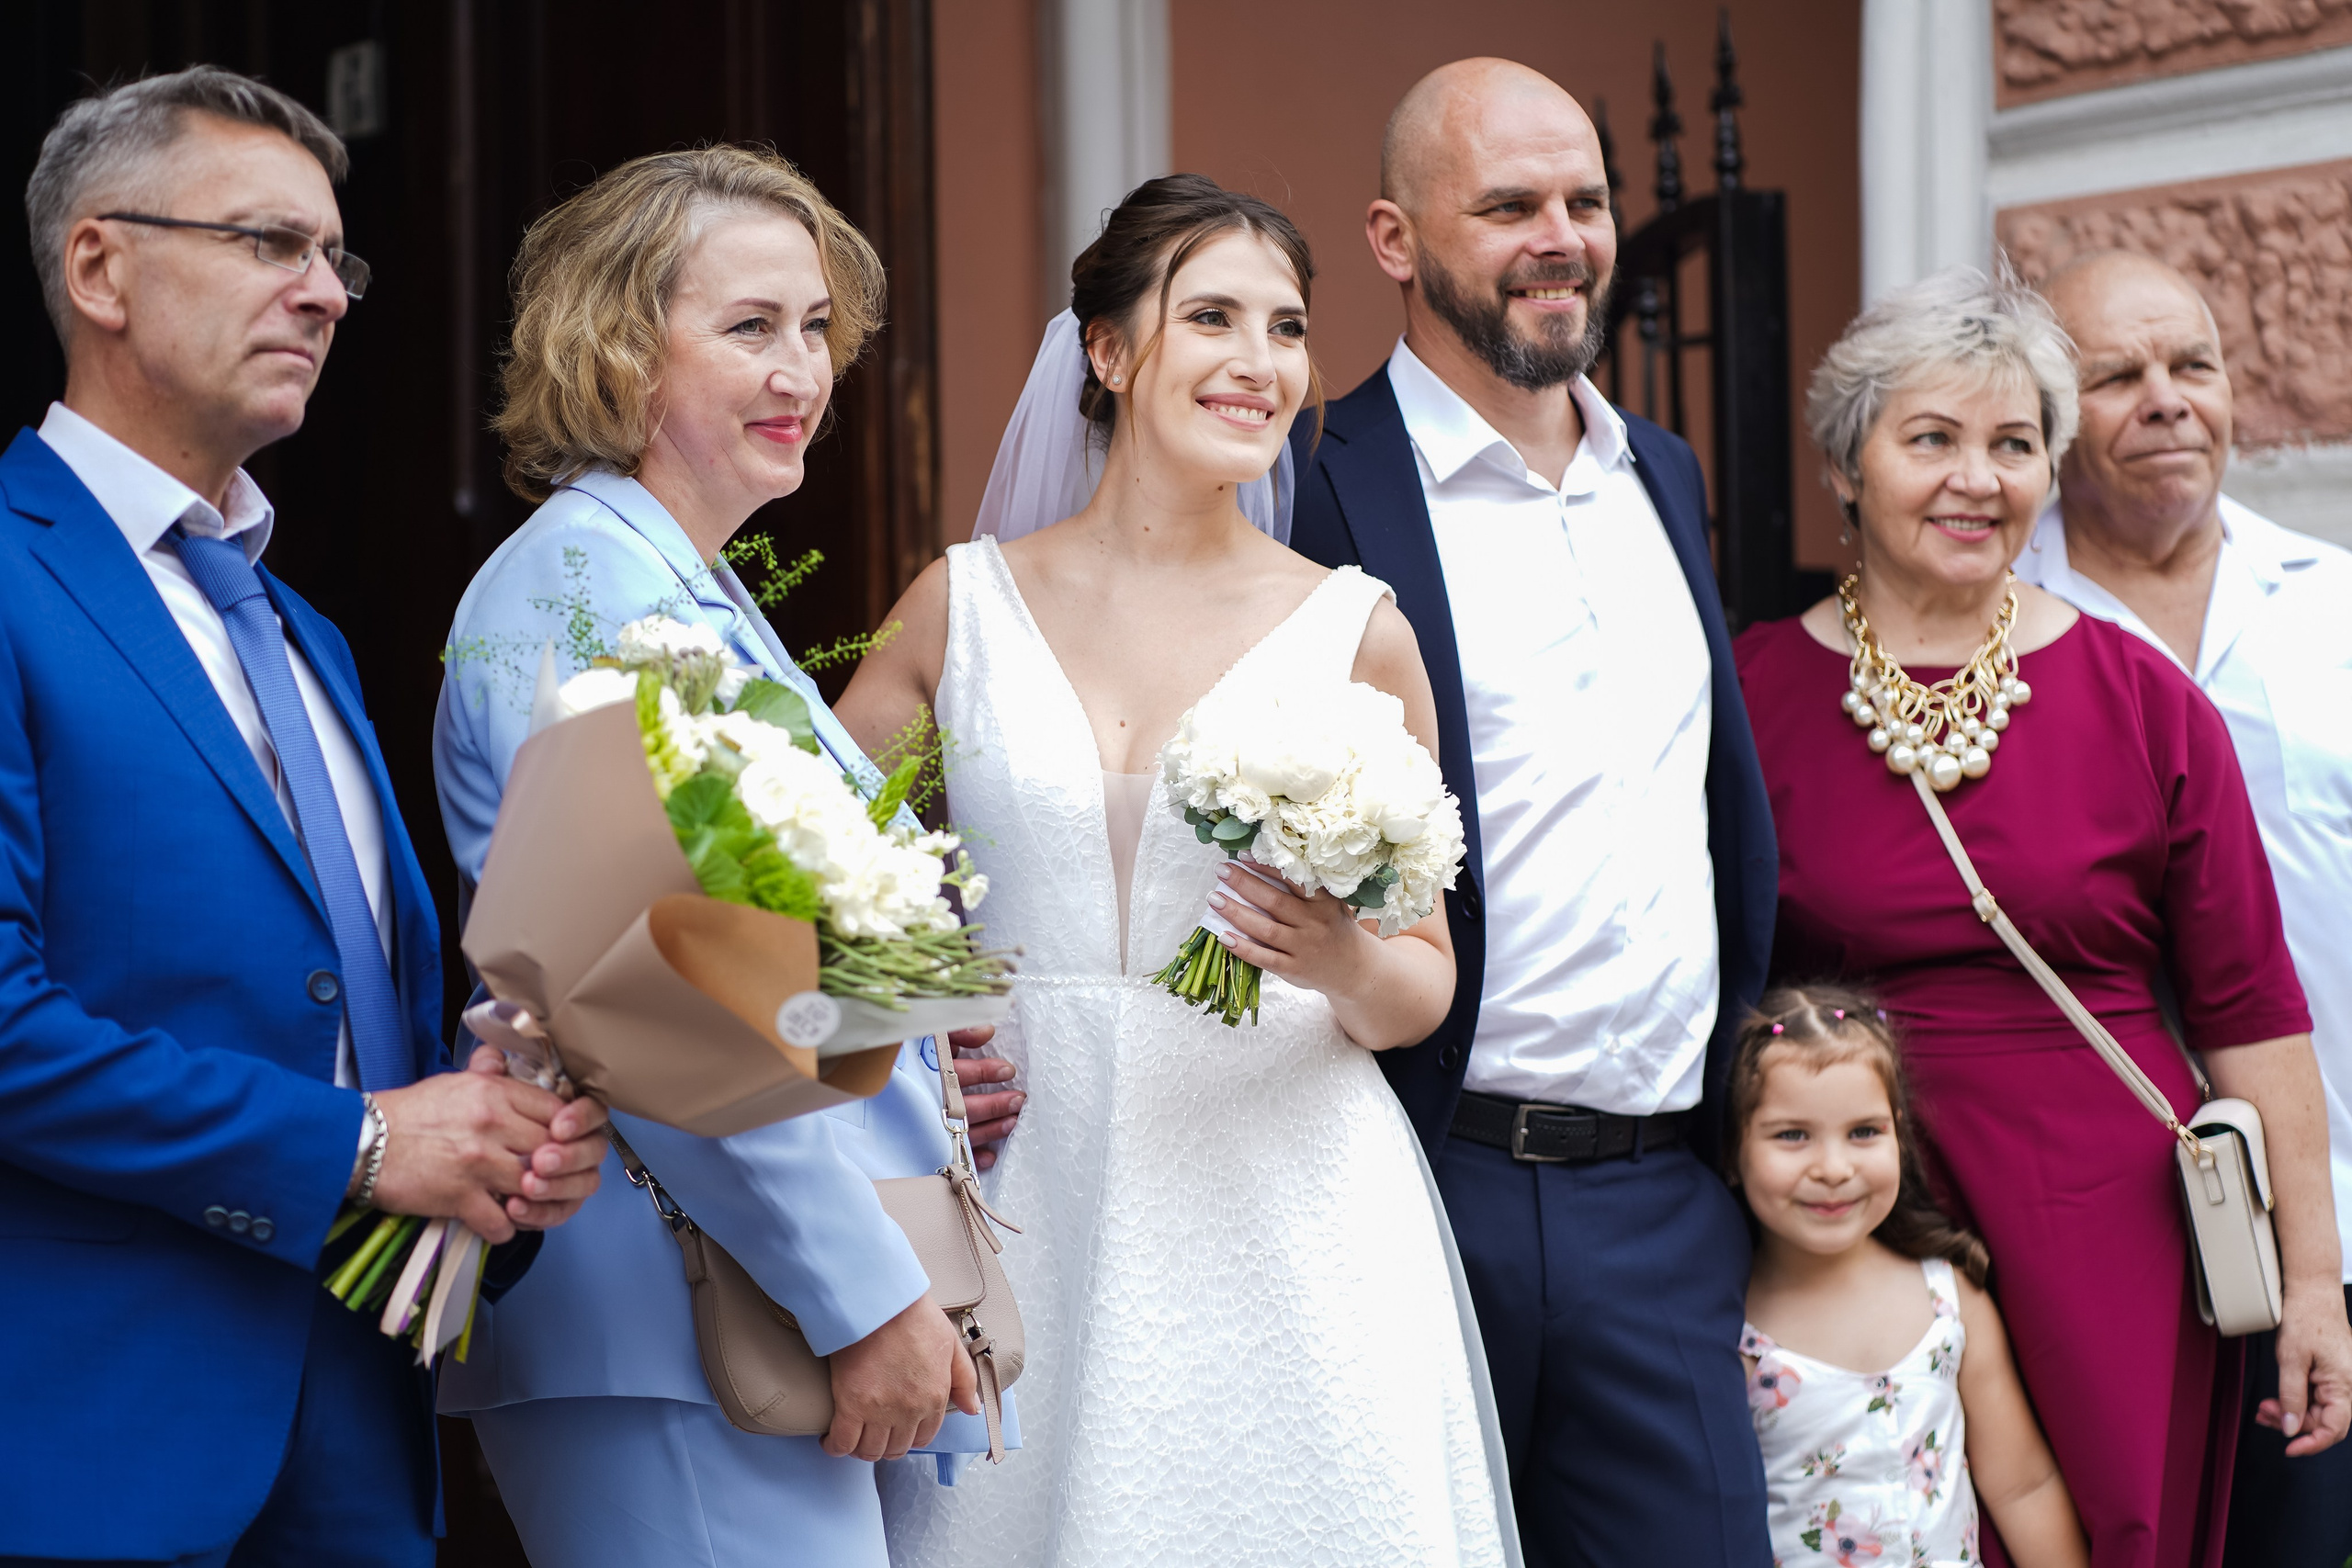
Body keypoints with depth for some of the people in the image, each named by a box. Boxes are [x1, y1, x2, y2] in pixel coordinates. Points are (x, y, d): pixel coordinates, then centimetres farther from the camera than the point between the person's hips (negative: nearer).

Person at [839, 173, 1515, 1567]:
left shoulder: (1354, 630, 2)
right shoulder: (967, 603, 4)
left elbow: (1426, 982, 7)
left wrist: (1348, 965, -16)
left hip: (1281, 1226, 0)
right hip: (1031, 1204, 1)